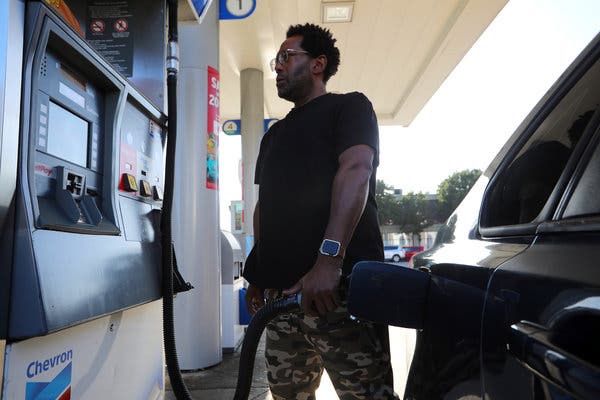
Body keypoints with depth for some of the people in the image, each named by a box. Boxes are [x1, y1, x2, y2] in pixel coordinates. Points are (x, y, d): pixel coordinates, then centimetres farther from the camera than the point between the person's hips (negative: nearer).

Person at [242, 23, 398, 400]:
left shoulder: (348, 107, 5)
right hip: (280, 291, 7)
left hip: (339, 285, -6)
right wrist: (258, 274, 19)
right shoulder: (275, 134, 26)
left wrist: (328, 260, -27)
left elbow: (356, 170, -13)